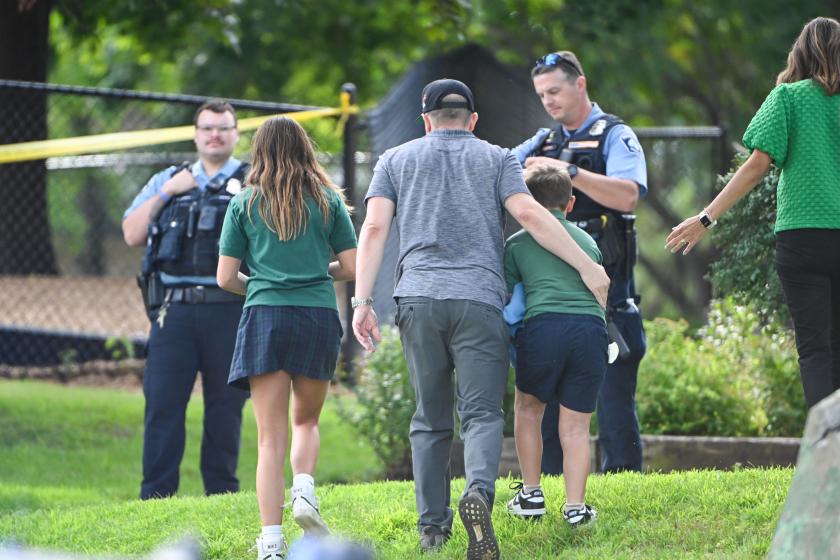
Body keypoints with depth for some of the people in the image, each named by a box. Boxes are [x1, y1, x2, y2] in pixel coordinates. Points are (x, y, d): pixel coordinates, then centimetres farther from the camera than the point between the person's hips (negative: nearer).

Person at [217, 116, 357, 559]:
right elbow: (352, 268, 9)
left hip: (265, 318, -1)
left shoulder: (244, 204, 8)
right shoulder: (327, 200, 10)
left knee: (270, 436, -1)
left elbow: (225, 277, 6)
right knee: (306, 420, 20)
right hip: (319, 316, 1)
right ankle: (305, 490, -8)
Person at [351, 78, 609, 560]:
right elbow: (529, 214, -1)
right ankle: (479, 491, -32)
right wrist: (587, 267, -1)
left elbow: (375, 228, 5)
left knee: (430, 419, 10)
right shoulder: (497, 159, 14)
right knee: (482, 413, -5)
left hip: (419, 299, 2)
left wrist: (362, 301, 1)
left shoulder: (396, 161, 18)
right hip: (479, 300, -2)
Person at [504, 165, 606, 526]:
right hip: (592, 326, 2)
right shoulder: (588, 241, 26)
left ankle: (531, 494, 21)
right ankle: (575, 505, 3)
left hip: (543, 325, -2)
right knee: (576, 425, 10)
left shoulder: (517, 243, 17)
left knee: (528, 408, 21)